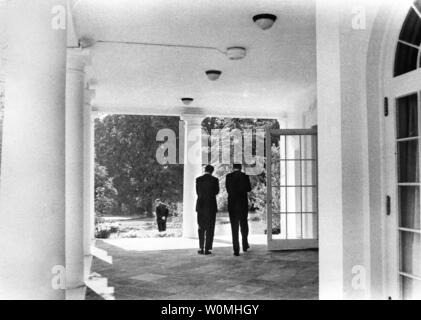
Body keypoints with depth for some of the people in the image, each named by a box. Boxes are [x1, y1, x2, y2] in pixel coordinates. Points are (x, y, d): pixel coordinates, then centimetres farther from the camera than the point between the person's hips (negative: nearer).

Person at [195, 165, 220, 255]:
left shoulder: (198, 179, 0)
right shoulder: (215, 180, -7)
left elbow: (197, 192, 8)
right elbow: (216, 192, 5)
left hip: (200, 206, 2)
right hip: (211, 206, -2)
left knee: (201, 228, 14)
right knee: (210, 229, 4)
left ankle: (201, 248, 9)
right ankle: (207, 249, 1)